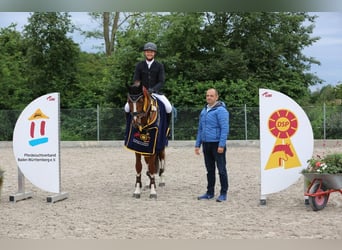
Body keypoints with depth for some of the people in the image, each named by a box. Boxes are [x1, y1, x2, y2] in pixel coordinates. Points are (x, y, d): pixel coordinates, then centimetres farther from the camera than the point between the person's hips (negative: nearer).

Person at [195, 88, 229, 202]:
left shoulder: (221, 110, -10)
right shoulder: (204, 111, 14)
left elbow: (225, 129, -15)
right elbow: (200, 129, 20)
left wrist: (221, 145, -21)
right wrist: (197, 144, 15)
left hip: (217, 144, -7)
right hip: (206, 144, 7)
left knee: (221, 169, 0)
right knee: (210, 170, 13)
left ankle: (223, 193, 7)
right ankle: (210, 192, 21)